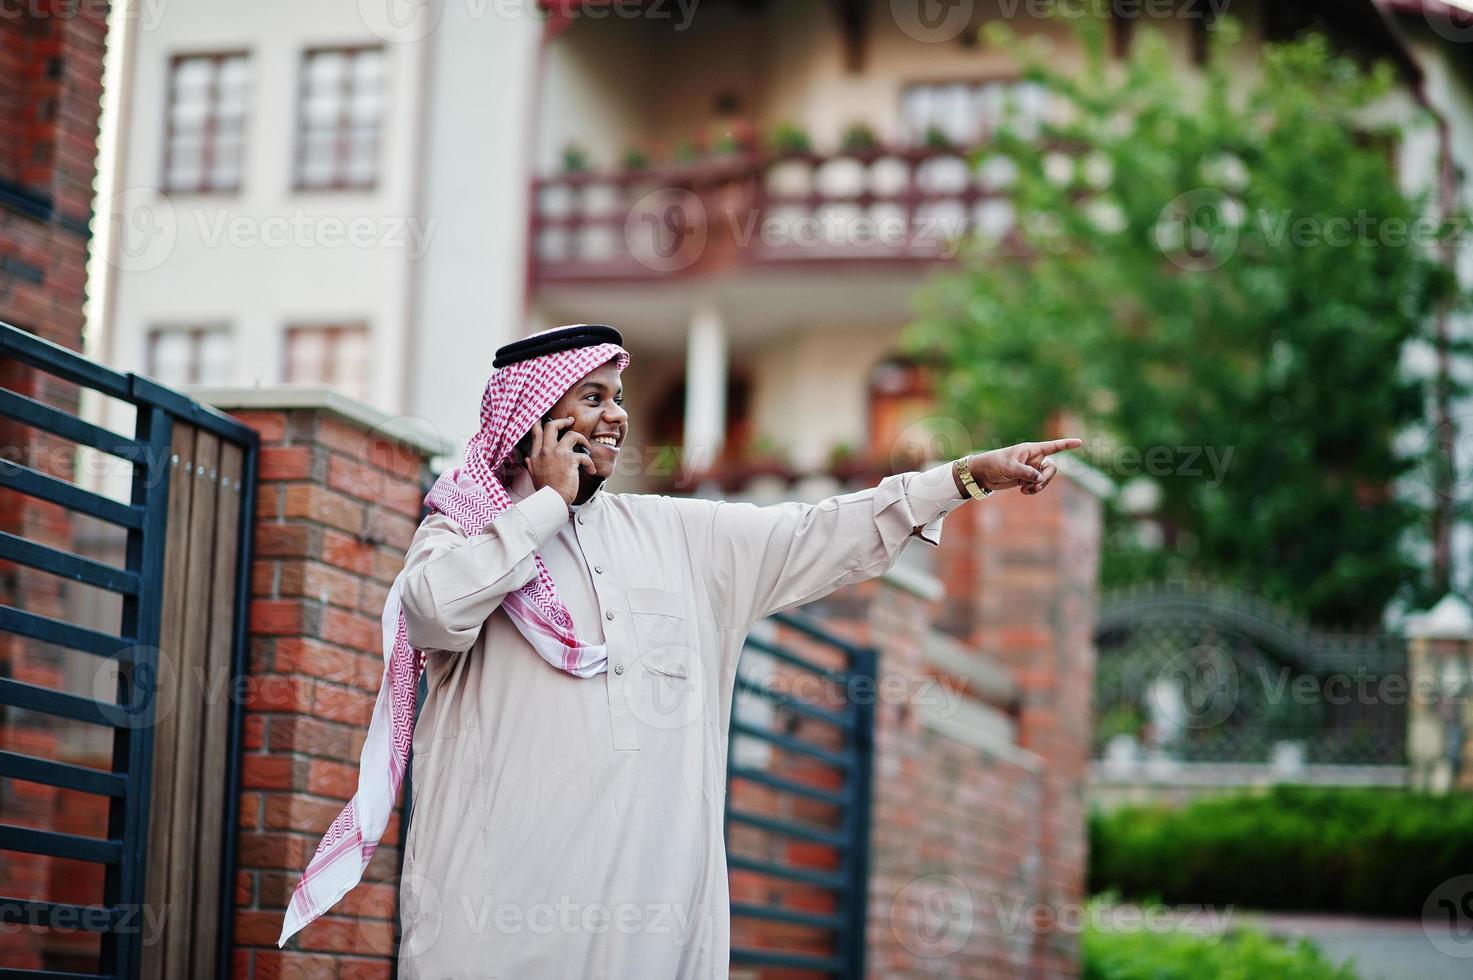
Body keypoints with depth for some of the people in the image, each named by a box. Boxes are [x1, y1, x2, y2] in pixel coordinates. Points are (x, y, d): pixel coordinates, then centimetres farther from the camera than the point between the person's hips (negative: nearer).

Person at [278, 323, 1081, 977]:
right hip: (500, 888, -4)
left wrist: (971, 475, 11)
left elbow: (823, 536, 16)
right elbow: (437, 606, -16)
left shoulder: (676, 534, 17)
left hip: (648, 891, 4)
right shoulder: (464, 526, 6)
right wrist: (550, 501, -5)